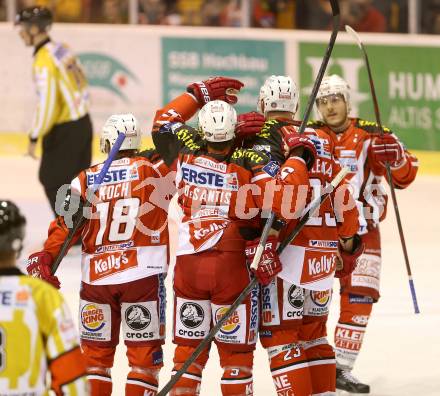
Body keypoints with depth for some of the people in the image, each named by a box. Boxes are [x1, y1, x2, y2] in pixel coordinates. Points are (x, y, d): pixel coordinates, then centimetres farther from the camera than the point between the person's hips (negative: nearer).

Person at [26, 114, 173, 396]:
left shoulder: (86, 180, 5)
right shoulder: (153, 168, 1)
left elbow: (66, 224, -3)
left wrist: (45, 258, -4)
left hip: (96, 277, 2)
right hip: (143, 274, -2)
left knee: (96, 353, 14)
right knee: (145, 353, 4)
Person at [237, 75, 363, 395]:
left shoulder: (265, 137, -5)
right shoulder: (323, 141, 13)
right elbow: (343, 197, 15)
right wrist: (348, 244, 23)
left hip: (288, 250, -6)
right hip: (325, 253, 6)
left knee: (279, 333, -2)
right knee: (313, 332, 19)